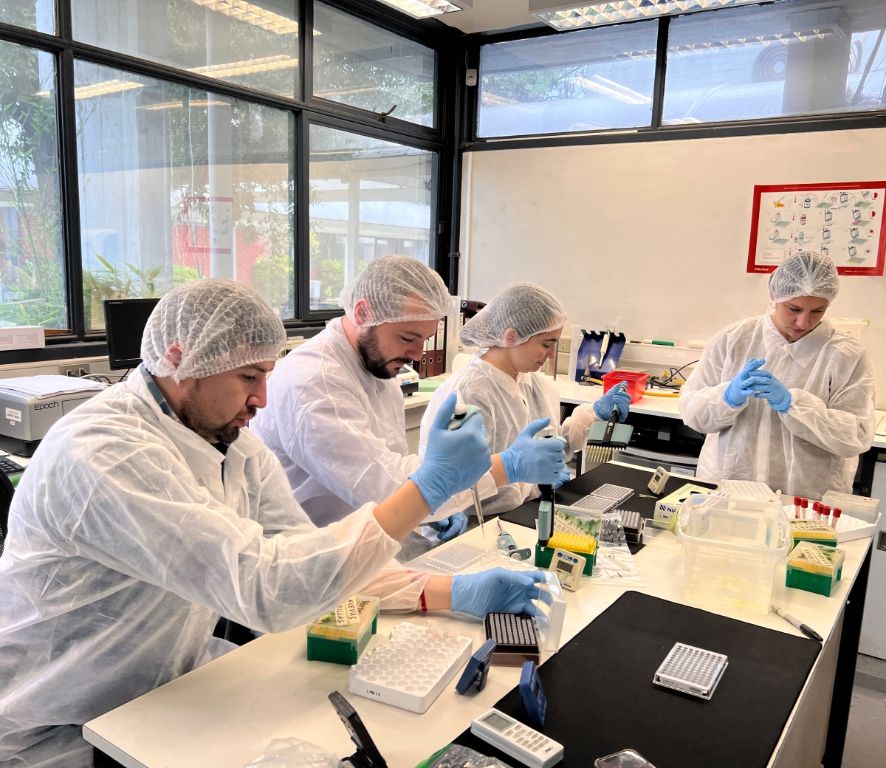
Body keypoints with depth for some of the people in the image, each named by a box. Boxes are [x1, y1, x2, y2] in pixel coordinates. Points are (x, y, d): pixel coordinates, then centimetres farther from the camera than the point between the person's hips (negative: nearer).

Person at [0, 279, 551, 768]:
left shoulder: (232, 441, -4)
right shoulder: (103, 453, -29)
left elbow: (309, 560, -6)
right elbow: (265, 587, -36)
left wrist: (454, 594, -16)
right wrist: (429, 486, -32)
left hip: (171, 697, 7)